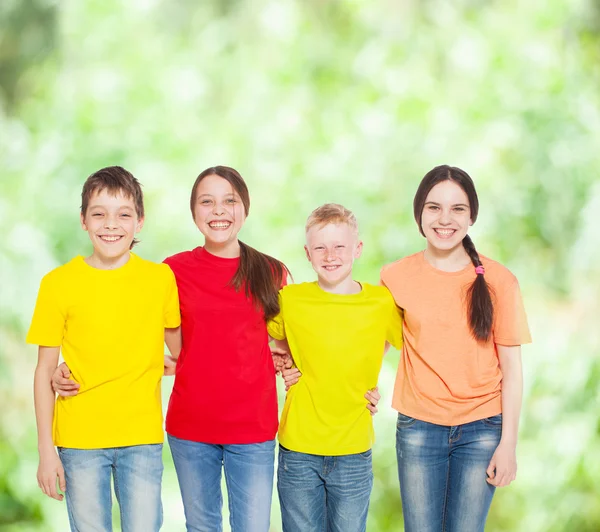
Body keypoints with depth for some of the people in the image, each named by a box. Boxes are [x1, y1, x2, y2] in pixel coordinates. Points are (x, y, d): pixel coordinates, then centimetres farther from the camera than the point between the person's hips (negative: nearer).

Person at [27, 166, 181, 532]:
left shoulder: (161, 278, -1)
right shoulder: (58, 283, -3)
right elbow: (45, 370, 0)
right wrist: (46, 449, -2)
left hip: (142, 437, 1)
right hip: (79, 440, 0)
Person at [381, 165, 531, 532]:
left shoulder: (498, 280, -5)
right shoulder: (396, 277, -1)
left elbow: (512, 369, -1)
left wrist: (508, 444, -4)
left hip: (481, 429, -1)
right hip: (419, 428, 1)